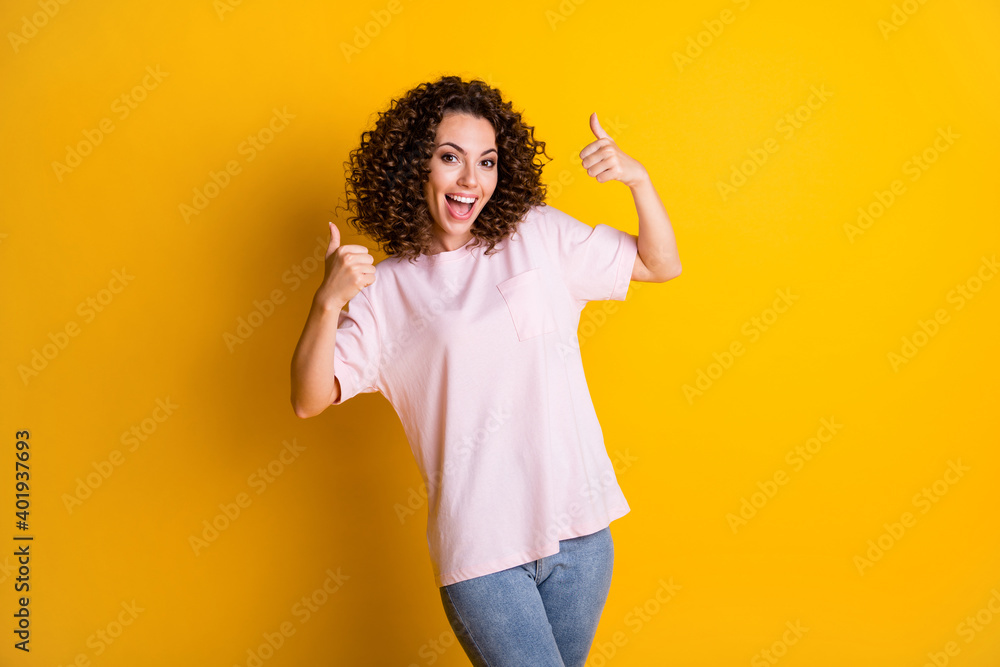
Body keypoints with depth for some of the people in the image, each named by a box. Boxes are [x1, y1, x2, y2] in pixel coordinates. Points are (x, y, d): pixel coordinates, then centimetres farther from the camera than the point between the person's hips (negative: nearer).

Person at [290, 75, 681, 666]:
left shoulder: (540, 233, 4)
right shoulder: (384, 290, -2)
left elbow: (662, 264, 9)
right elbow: (309, 400, -6)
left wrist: (639, 179, -7)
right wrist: (328, 302, -21)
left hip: (580, 531, 3)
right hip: (479, 549, -3)